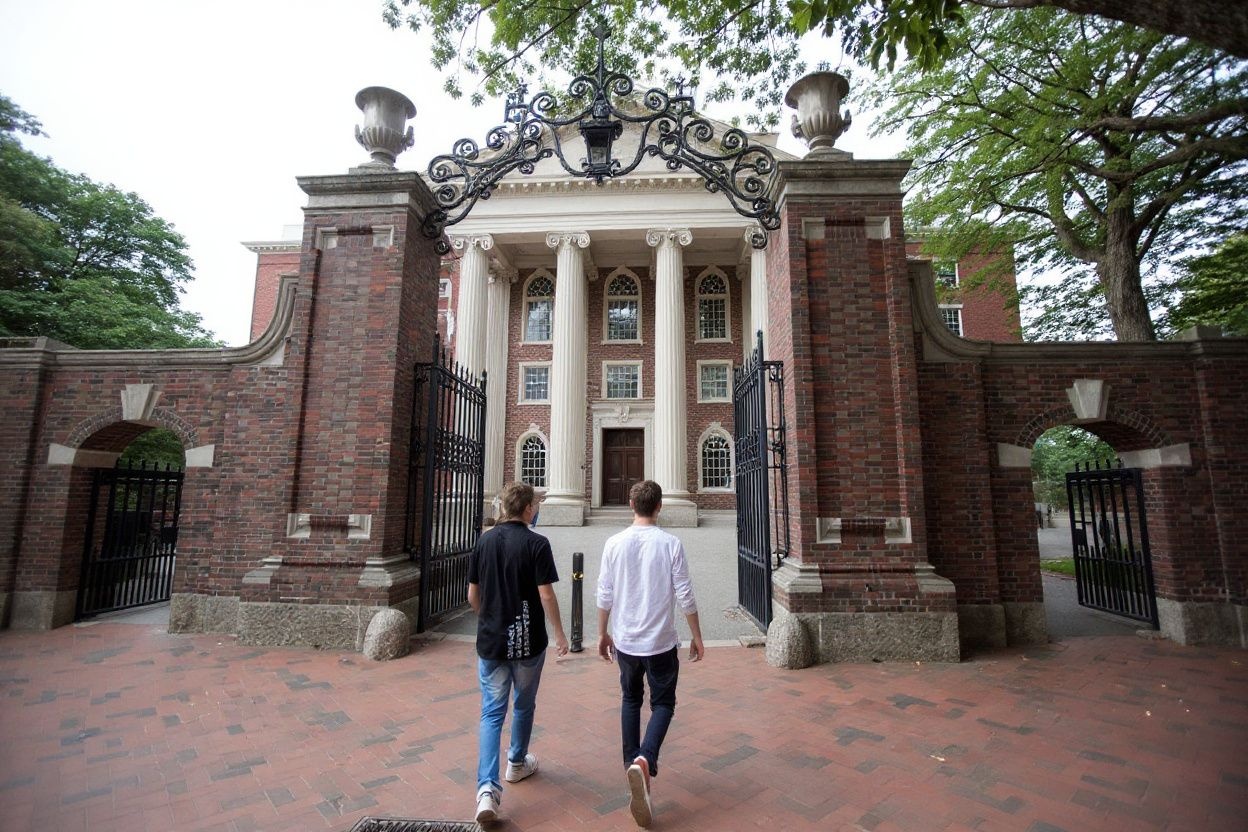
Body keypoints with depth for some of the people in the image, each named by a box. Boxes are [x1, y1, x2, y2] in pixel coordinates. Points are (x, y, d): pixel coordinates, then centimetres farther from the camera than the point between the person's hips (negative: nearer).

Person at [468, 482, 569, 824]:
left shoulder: (483, 541, 0)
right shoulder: (536, 543, -14)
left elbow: (473, 596, 6)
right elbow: (546, 595, -15)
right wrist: (560, 633, -3)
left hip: (490, 641, 3)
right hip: (527, 641, -3)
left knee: (491, 712, 9)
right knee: (524, 705, 20)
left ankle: (487, 787, -2)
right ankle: (517, 763, 38)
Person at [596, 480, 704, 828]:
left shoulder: (614, 544, -7)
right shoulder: (671, 544, -12)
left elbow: (604, 595, -2)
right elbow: (685, 596, -9)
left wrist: (603, 634, 12)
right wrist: (697, 636, 4)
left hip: (625, 641, 2)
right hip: (661, 642, -2)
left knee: (631, 700, 23)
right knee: (663, 703, 13)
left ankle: (633, 763, 31)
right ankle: (645, 760, -8)